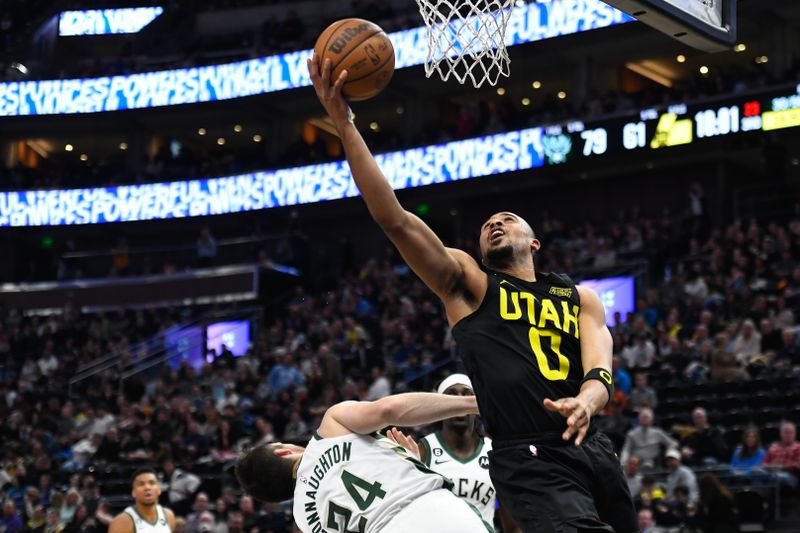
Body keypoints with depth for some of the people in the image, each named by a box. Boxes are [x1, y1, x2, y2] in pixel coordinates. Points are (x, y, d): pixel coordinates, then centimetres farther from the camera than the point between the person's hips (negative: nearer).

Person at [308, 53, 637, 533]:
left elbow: (600, 369, 2)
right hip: (529, 458, -5)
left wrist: (586, 402, -24)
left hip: (594, 451, 5)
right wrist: (345, 124, -8)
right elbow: (394, 219, -1)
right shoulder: (467, 284, 12)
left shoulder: (581, 299, 20)